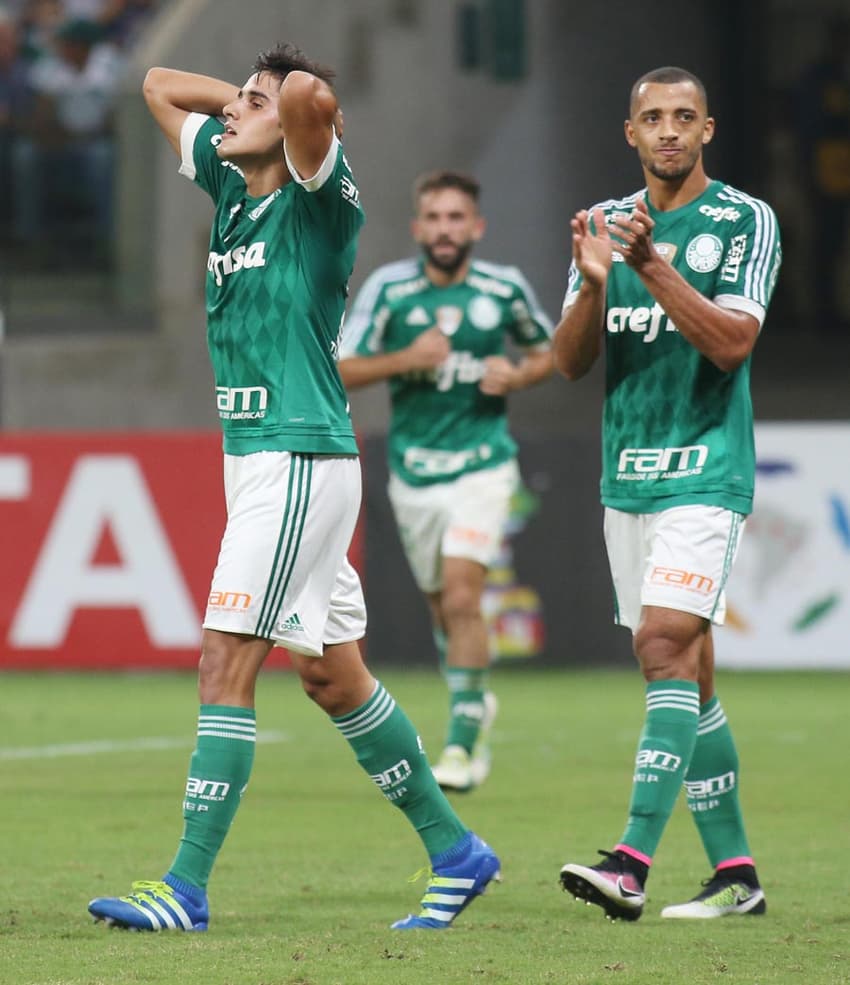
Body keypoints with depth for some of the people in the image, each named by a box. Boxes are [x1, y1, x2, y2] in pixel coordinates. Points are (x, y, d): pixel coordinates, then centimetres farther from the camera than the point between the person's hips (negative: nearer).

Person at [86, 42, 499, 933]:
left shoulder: (318, 201, -9)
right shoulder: (232, 186, 13)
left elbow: (308, 93, -29)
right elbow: (160, 85, 25)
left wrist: (300, 105, -8)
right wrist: (244, 102, 16)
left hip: (301, 461, -9)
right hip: (254, 457, 9)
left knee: (226, 660, -12)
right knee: (327, 672, 13)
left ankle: (187, 886, -13)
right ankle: (454, 850, 21)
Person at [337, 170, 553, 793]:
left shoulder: (506, 289, -3)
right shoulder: (388, 288, -4)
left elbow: (547, 351, 13)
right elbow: (342, 371, -4)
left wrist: (519, 375, -8)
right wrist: (406, 359, -19)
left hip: (482, 466, -2)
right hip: (413, 471, 2)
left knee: (462, 598, -17)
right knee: (443, 608, 12)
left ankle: (462, 738, -10)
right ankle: (478, 703, 39)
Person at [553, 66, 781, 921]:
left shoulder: (745, 222, -3)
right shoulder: (606, 223, 12)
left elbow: (731, 342, -15)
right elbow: (569, 362, 8)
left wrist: (651, 264, -23)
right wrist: (592, 280, -11)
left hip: (705, 472, -6)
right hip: (626, 475, 6)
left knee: (664, 644, -18)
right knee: (687, 673, 7)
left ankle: (632, 863, -25)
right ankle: (734, 871, 12)